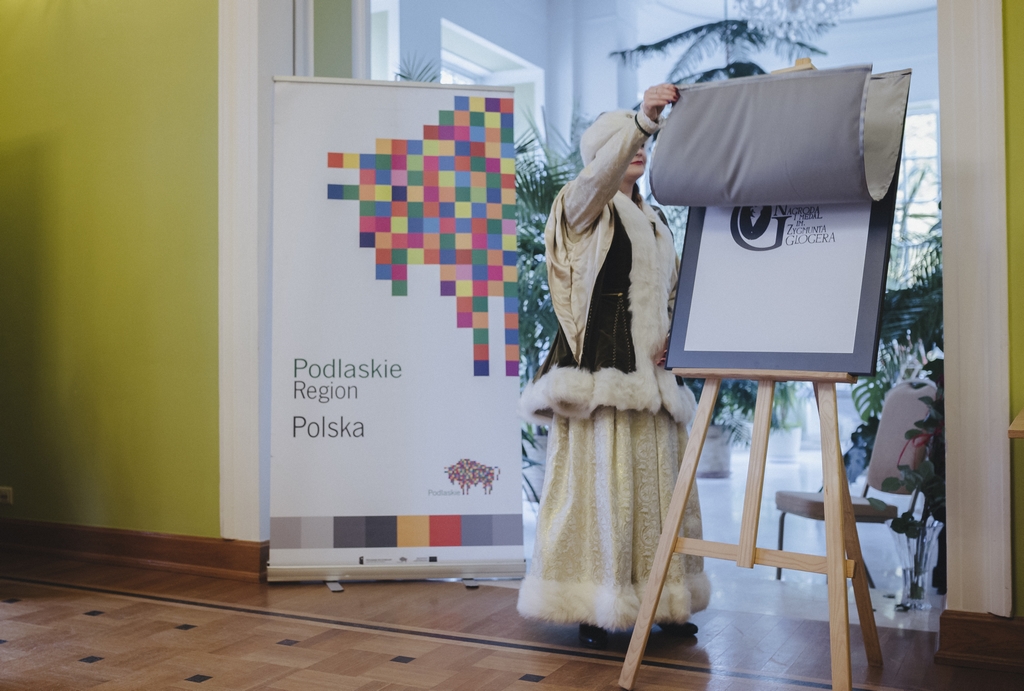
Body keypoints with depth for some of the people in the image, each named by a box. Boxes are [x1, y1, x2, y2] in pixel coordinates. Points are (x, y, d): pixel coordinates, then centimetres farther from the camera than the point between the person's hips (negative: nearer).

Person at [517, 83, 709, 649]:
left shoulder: (653, 220, 23)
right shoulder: (584, 206, 3)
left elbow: (671, 293, 24)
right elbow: (600, 174, -21)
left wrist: (670, 339, 5)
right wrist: (642, 119, -33)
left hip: (649, 367, 7)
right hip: (599, 361, -6)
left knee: (656, 475, 5)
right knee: (598, 472, -9)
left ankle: (662, 602, 13)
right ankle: (592, 608, -1)